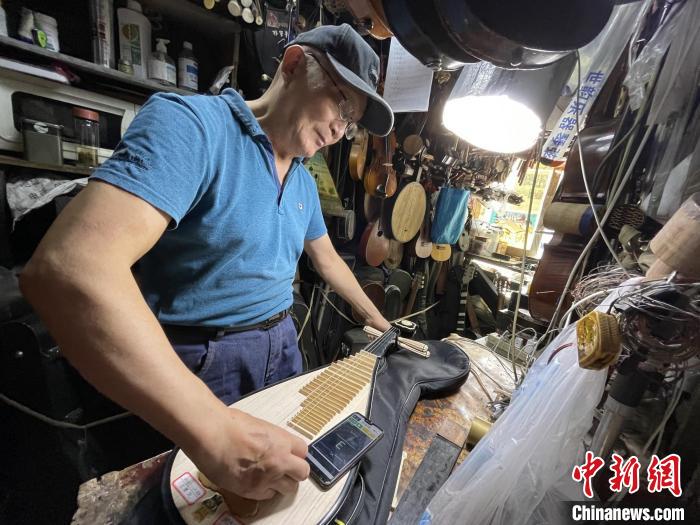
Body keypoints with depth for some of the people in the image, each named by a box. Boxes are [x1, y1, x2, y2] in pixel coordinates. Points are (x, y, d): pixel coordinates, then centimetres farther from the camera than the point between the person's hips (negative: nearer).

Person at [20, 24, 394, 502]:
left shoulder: (304, 181, 5)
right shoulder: (190, 123, -21)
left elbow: (326, 259, 16)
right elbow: (70, 267, -34)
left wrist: (376, 319, 21)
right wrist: (214, 430, -40)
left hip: (281, 342, 8)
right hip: (202, 359, -6)